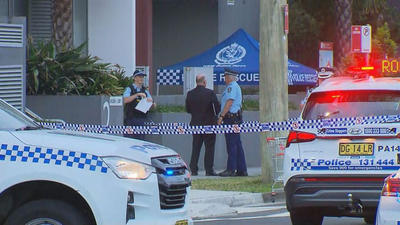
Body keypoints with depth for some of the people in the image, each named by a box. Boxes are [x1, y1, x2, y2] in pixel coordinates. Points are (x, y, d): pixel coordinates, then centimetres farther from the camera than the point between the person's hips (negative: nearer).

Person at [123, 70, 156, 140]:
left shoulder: (145, 91, 16)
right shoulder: (129, 89, 4)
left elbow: (154, 106, 14)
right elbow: (125, 100, -16)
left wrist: (151, 101, -9)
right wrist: (138, 94, -20)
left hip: (141, 121, 4)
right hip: (130, 120, -4)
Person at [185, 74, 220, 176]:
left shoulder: (190, 94, 0)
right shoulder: (210, 93, -12)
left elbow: (188, 110, 7)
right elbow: (217, 107, -10)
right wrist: (214, 114, 11)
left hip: (195, 124, 4)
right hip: (209, 124, -4)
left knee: (196, 148, 8)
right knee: (209, 147, 2)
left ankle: (193, 170, 5)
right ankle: (209, 170, -1)